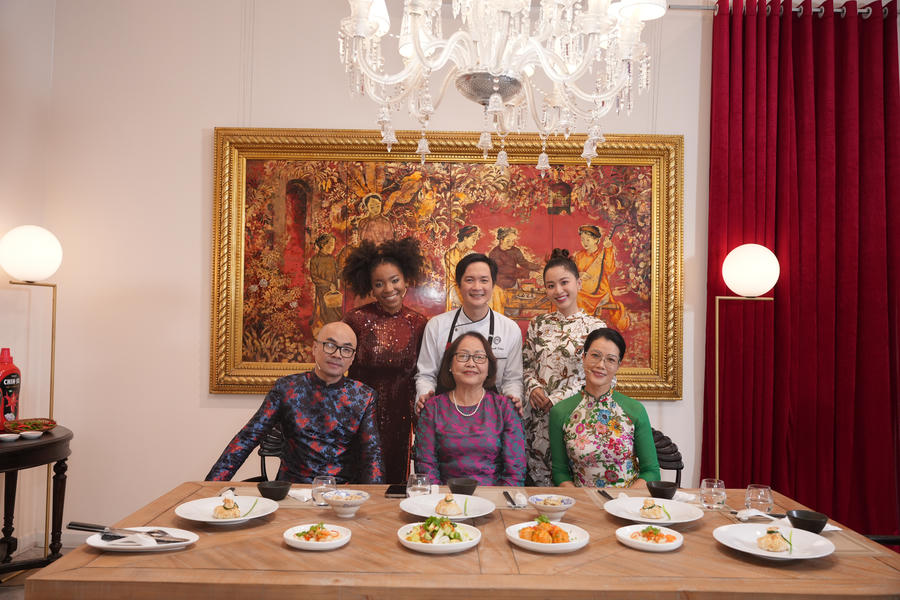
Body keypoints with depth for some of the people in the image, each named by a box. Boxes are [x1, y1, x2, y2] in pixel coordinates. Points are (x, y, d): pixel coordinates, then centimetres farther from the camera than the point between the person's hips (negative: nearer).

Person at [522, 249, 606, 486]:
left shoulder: (595, 327, -3)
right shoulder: (538, 324, 9)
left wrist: (557, 399, -11)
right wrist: (533, 388, -6)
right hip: (537, 415, 3)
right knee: (537, 478, 9)